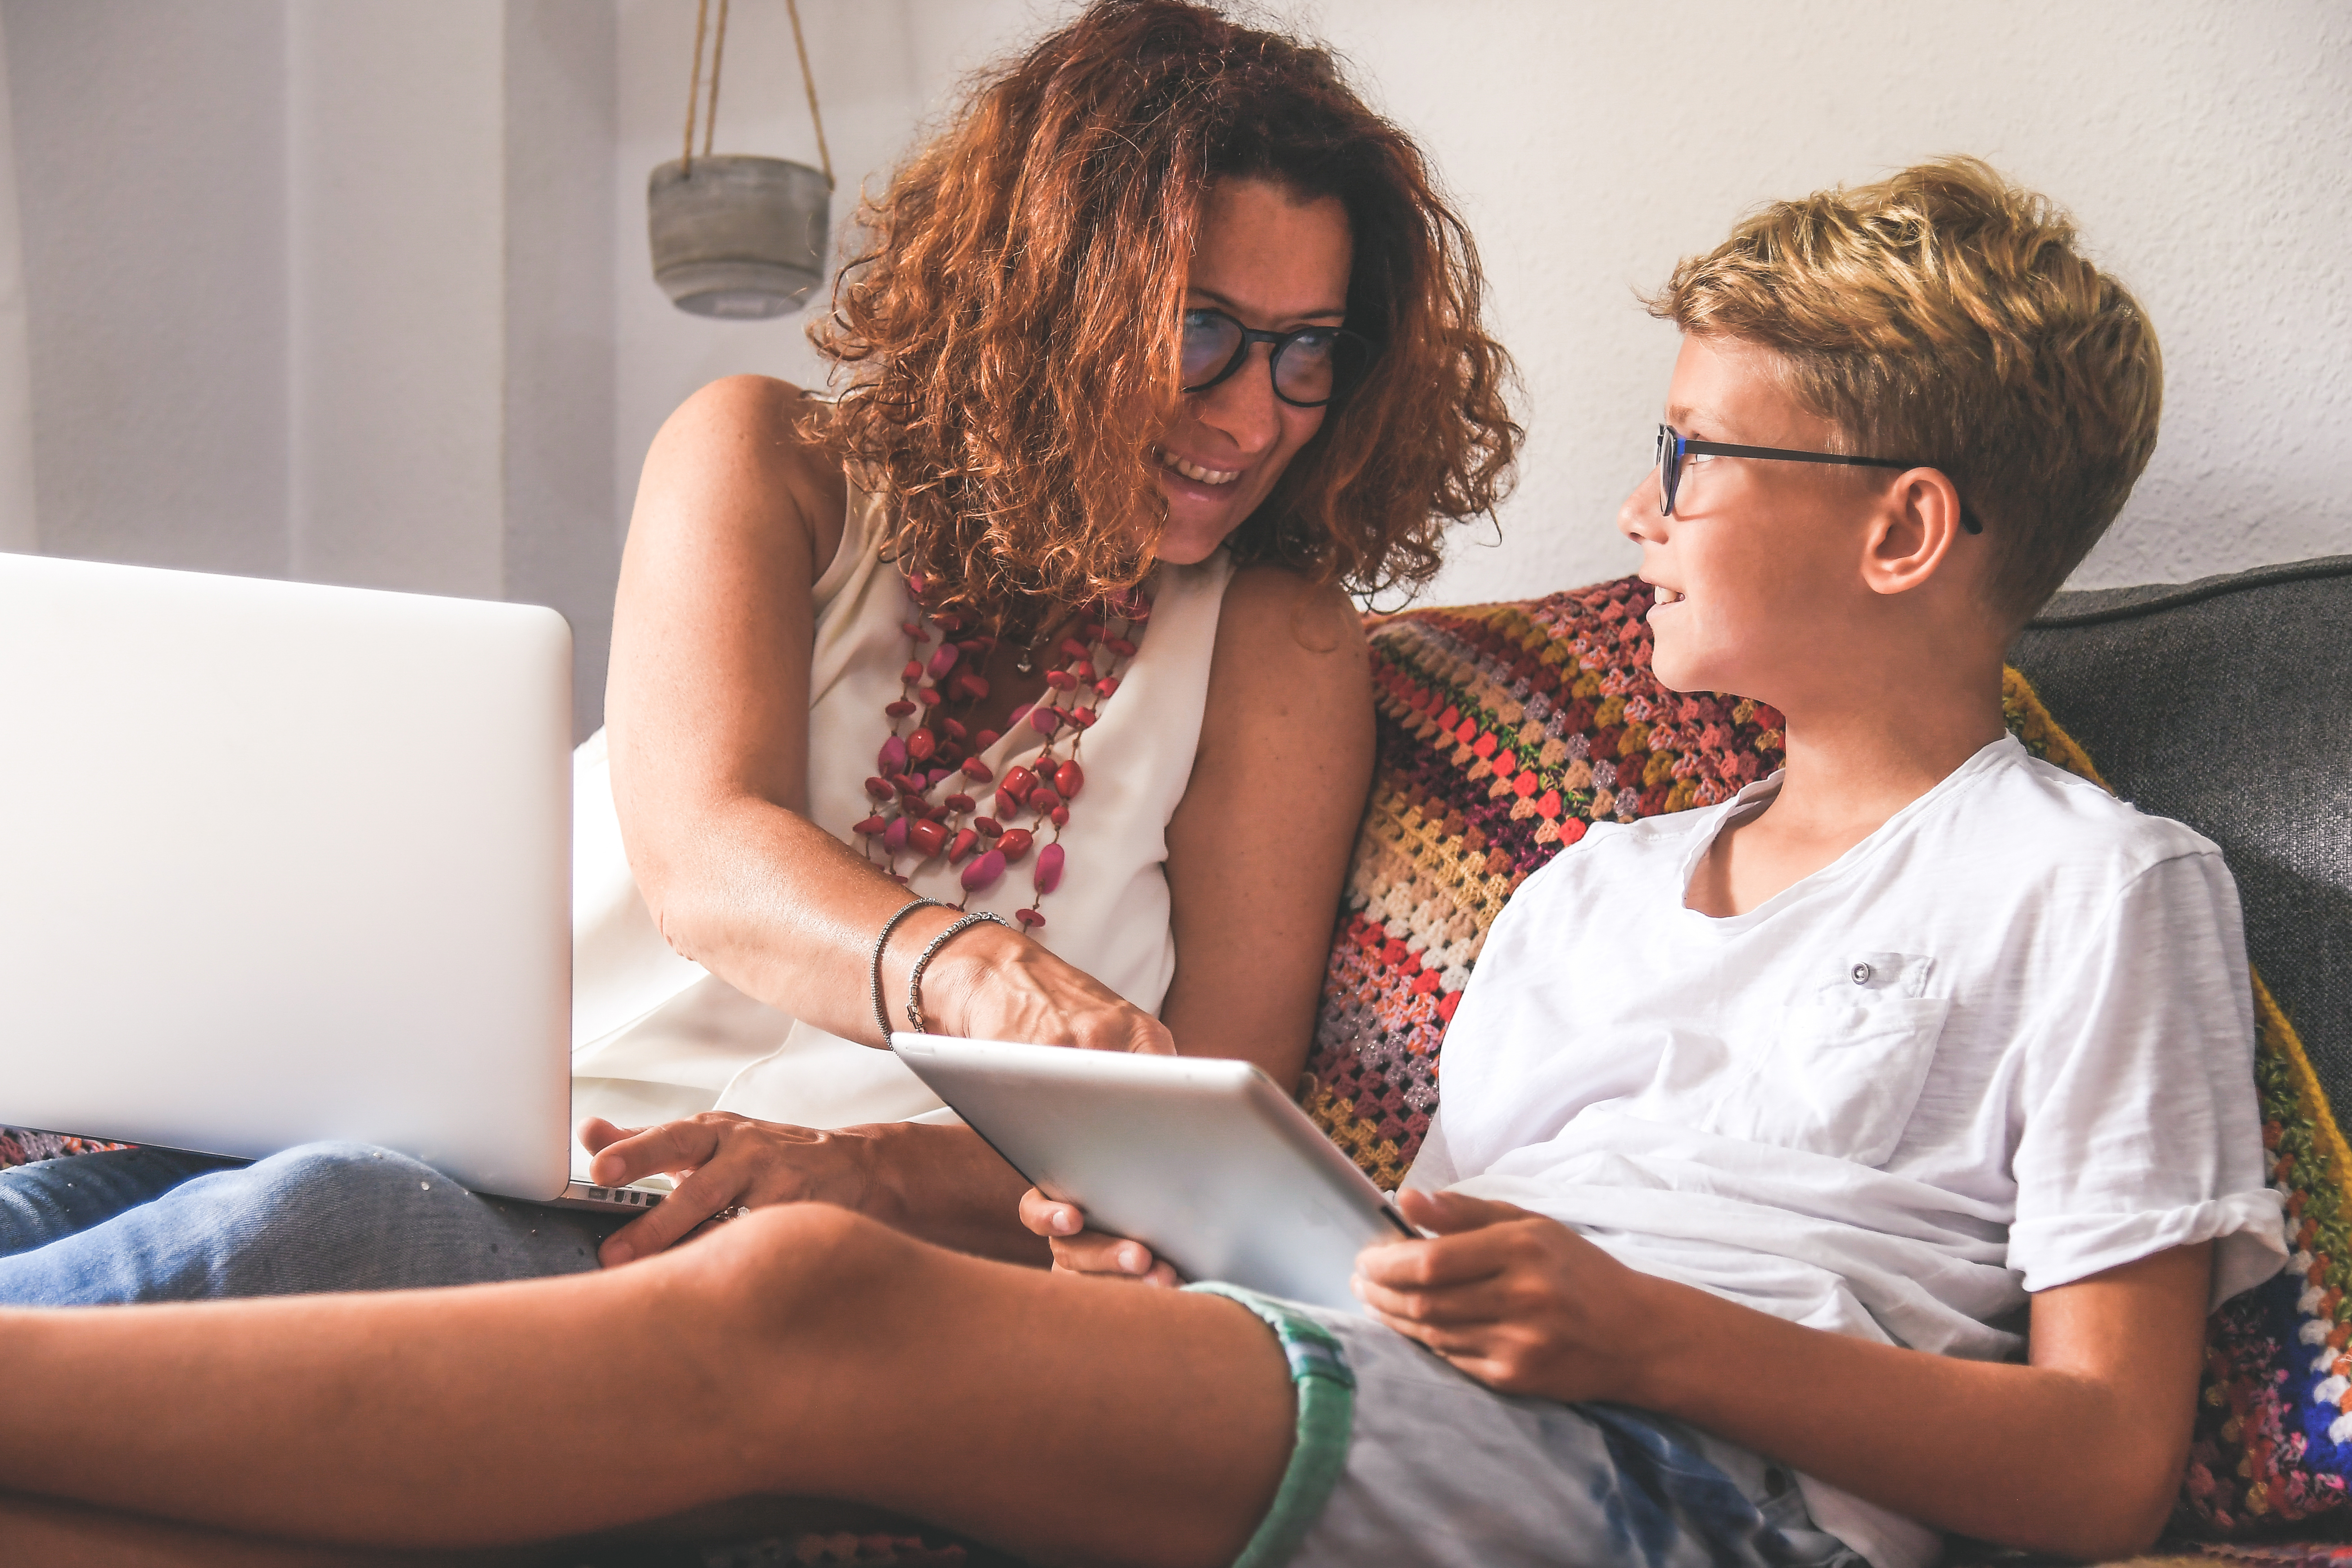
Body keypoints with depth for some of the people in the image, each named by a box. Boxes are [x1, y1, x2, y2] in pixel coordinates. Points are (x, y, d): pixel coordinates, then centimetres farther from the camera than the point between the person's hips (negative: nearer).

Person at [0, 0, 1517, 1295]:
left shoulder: (1278, 649, 8)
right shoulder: (766, 464, 10)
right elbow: (703, 854, -9)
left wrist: (870, 1166, -22)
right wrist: (975, 976, -32)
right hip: (476, 1144, 2)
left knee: (321, 1221, -32)